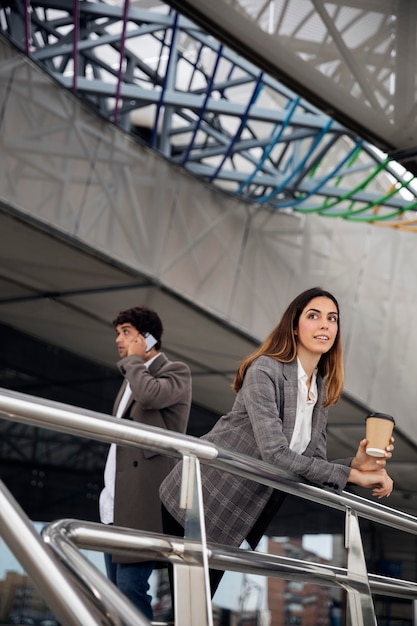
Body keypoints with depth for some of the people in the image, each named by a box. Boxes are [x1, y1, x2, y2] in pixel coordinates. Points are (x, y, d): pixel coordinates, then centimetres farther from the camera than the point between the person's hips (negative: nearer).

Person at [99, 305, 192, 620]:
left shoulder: (176, 371, -5)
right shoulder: (134, 375, 21)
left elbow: (150, 395, -28)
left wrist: (134, 358, -11)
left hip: (143, 501, -9)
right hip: (115, 505, 9)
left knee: (131, 588, -14)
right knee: (117, 590, 11)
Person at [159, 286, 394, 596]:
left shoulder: (322, 390, 6)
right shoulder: (265, 371, -18)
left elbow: (314, 465, 5)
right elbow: (275, 453, -27)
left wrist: (356, 463, -15)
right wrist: (351, 475, -23)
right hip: (198, 503, -7)